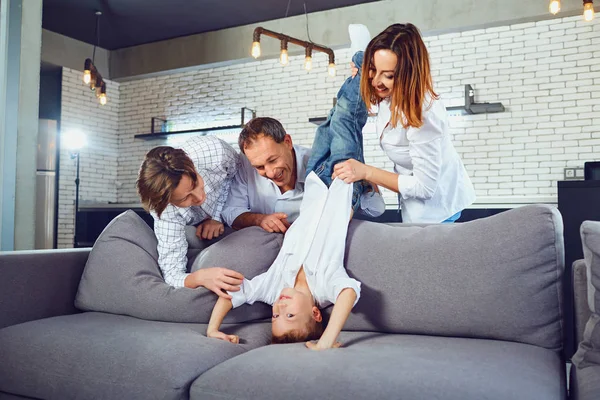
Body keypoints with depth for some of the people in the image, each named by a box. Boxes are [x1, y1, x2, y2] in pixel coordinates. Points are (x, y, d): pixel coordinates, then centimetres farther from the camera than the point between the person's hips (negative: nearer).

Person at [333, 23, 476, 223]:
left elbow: (424, 187, -29)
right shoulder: (391, 95, -13)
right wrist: (362, 77, -7)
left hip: (436, 208, -8)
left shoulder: (423, 114, -35)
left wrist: (366, 172, -30)